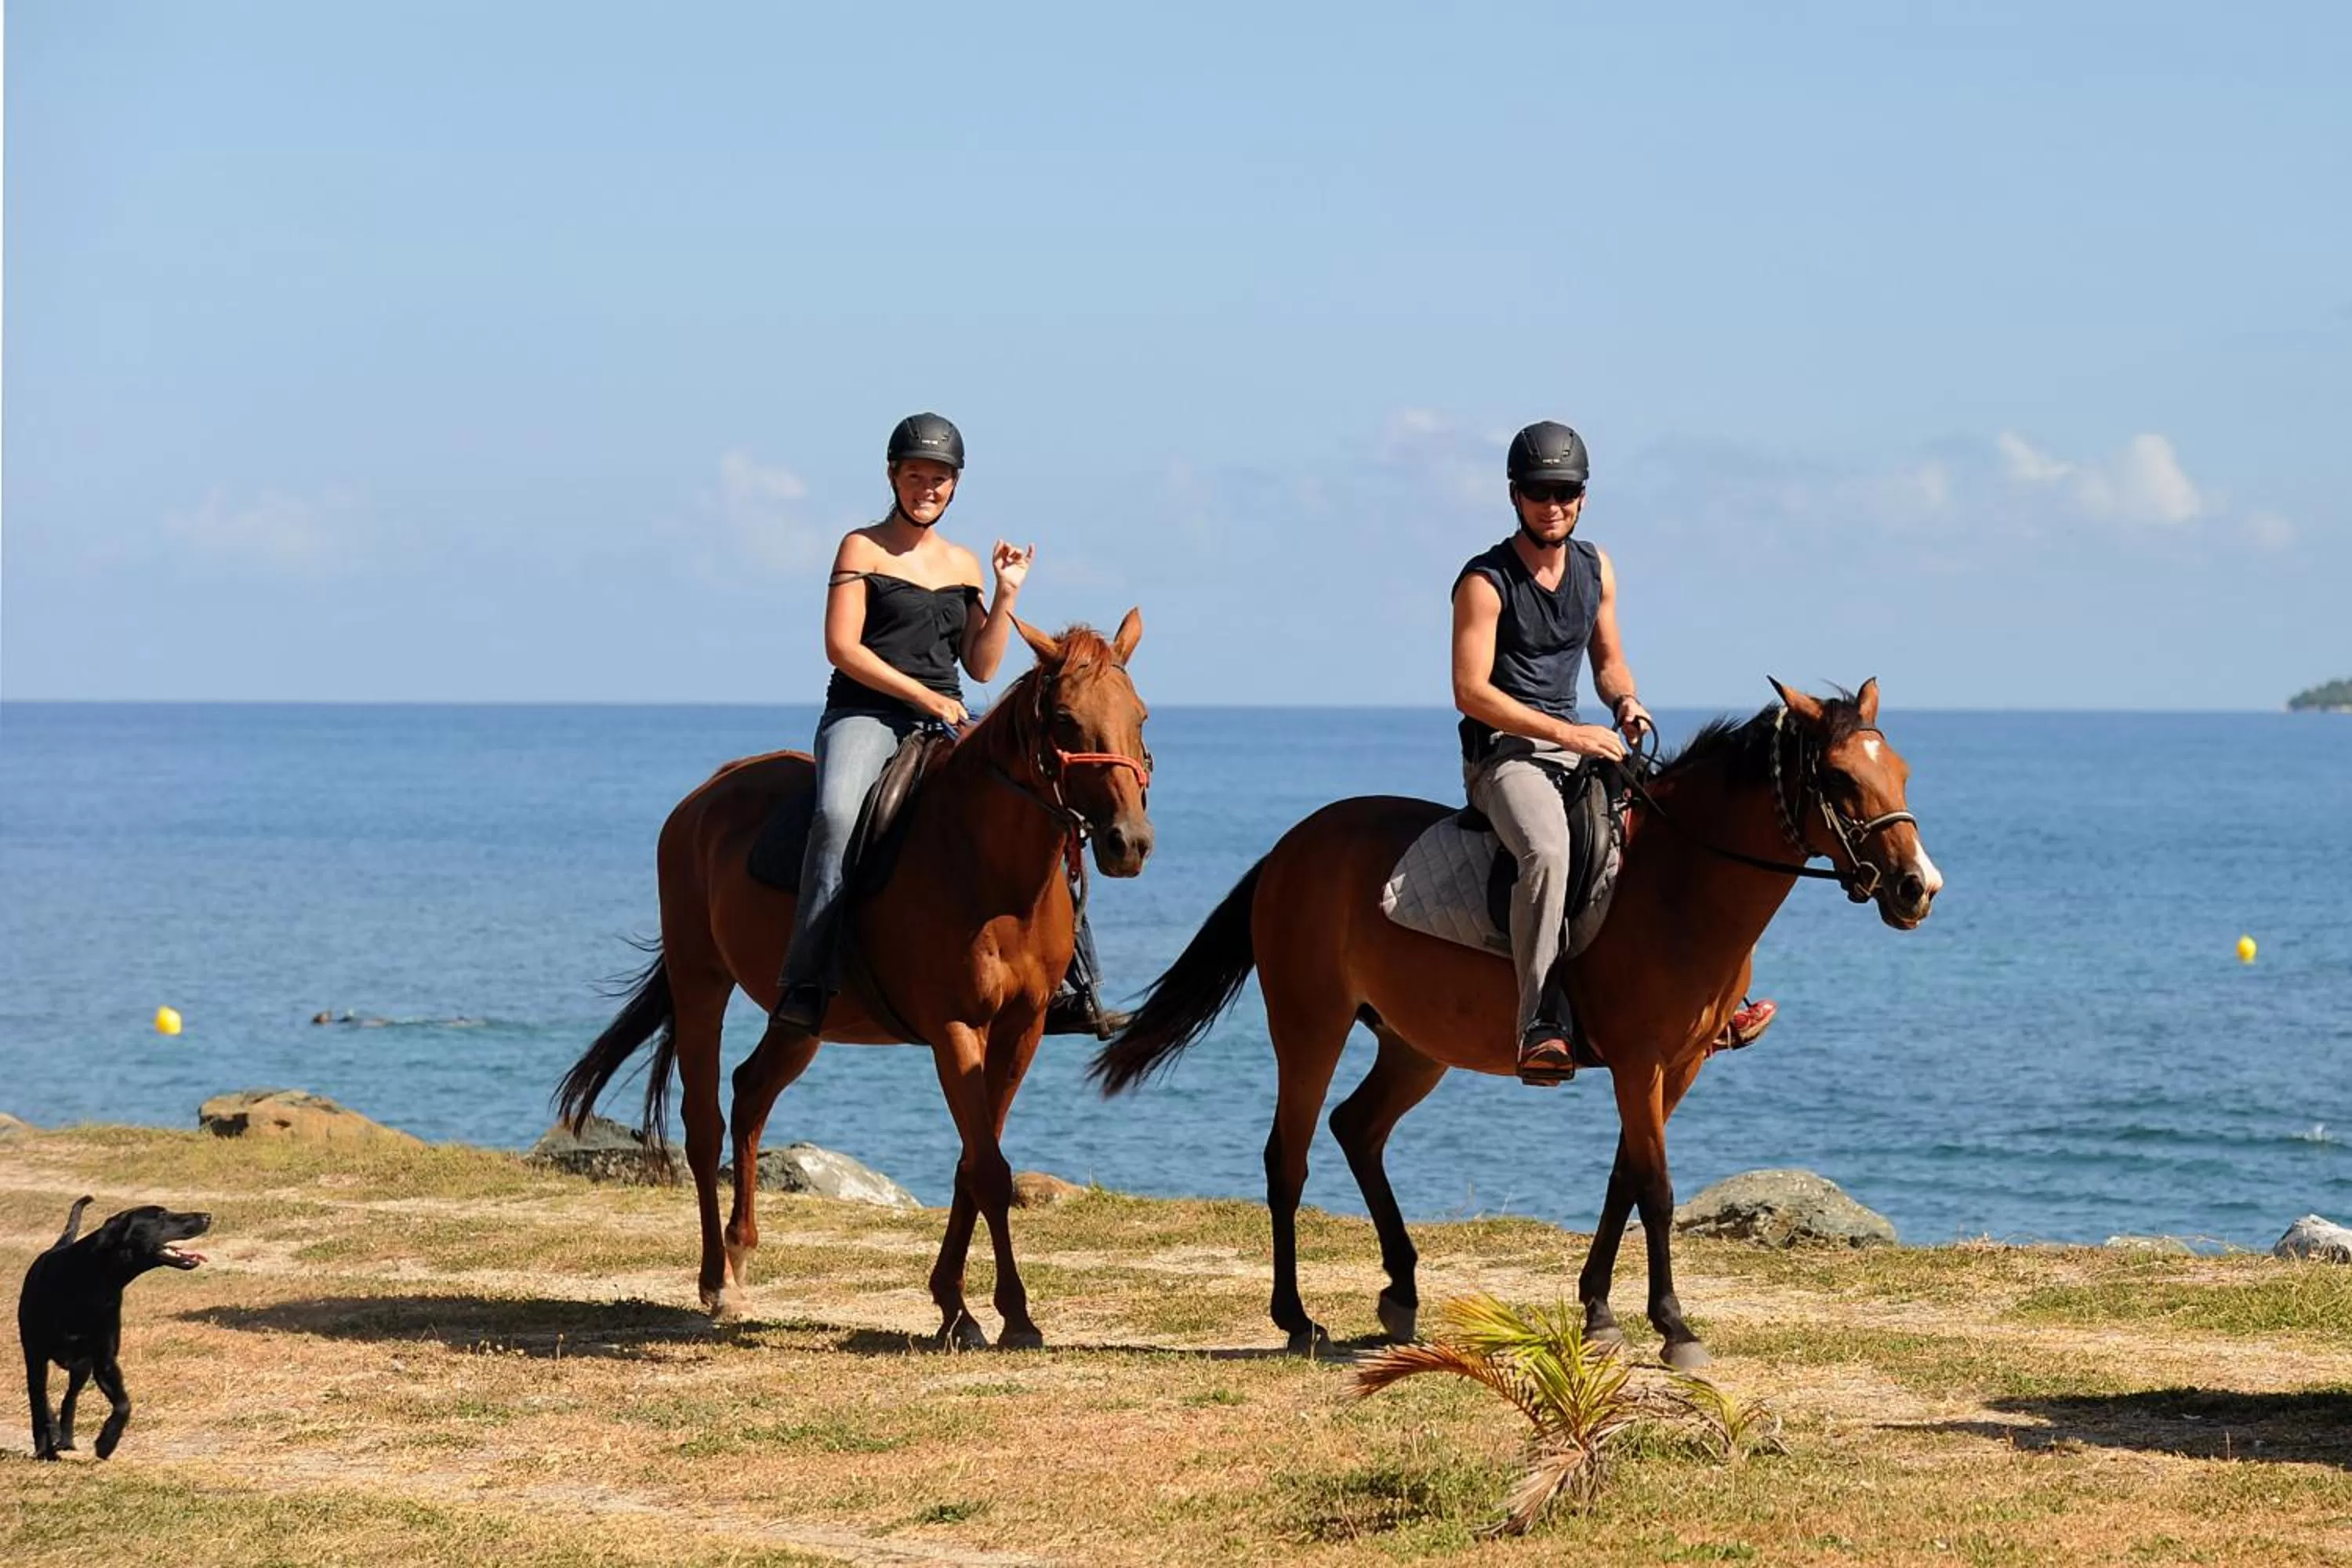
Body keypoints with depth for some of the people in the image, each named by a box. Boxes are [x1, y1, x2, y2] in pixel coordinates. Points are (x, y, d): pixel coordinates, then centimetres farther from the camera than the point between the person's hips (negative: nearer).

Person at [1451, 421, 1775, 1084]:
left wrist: (1625, 702, -5)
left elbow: (1608, 660, 19)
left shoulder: (1594, 567, 9)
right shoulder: (1485, 581, -12)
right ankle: (1541, 1025, -39)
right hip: (1503, 753, -8)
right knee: (1547, 850, -35)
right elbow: (1471, 691, -17)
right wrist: (1568, 733, -22)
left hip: (1577, 747, 8)